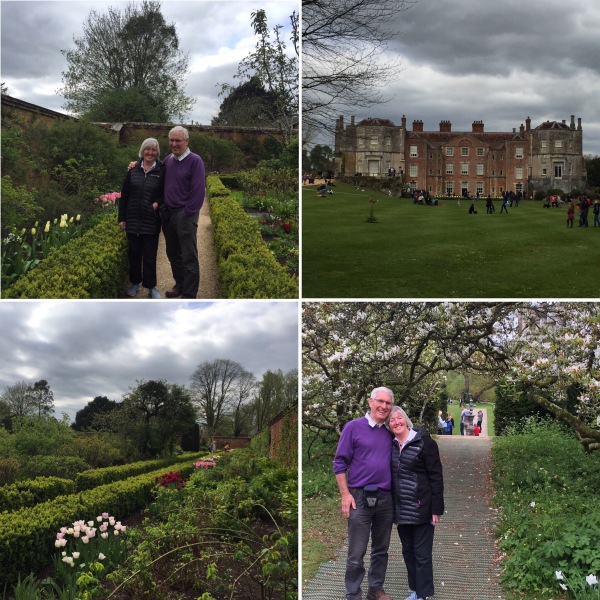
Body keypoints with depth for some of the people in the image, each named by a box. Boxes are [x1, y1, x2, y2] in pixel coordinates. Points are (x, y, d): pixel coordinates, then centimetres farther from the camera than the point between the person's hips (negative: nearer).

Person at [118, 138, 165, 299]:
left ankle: (151, 286, 15)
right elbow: (124, 195, 6)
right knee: (134, 252, 11)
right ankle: (135, 282, 26)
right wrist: (122, 217, 4)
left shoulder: (161, 171, -3)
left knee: (150, 254, 3)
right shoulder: (133, 170, 2)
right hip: (133, 219, 2)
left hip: (151, 220, -2)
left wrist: (158, 203, -17)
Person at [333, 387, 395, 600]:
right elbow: (340, 463, -5)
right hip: (360, 497, -4)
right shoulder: (353, 427, -5)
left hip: (386, 498, 4)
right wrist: (345, 494, -11)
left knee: (381, 550, 14)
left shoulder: (390, 432, 8)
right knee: (356, 552, 0)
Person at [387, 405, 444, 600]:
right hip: (401, 509, 6)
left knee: (422, 553, 2)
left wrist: (436, 509, -14)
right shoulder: (391, 445, 7)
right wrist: (391, 506, 11)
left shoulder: (424, 442, -11)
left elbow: (436, 476, -11)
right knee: (408, 551, 14)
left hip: (421, 508, -6)